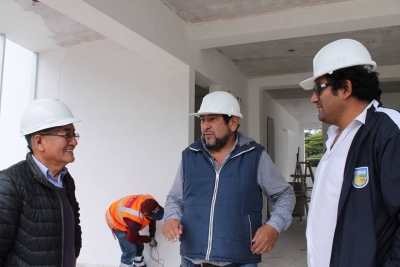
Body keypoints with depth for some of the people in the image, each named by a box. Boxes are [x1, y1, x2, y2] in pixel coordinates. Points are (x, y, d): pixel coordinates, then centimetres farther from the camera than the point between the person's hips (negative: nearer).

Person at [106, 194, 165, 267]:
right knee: (131, 249, -10)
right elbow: (131, 238, -21)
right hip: (115, 221, -7)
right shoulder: (134, 220, -43)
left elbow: (152, 219, -3)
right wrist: (149, 240, -9)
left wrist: (152, 235, -2)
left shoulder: (150, 202, -27)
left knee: (139, 245, 10)